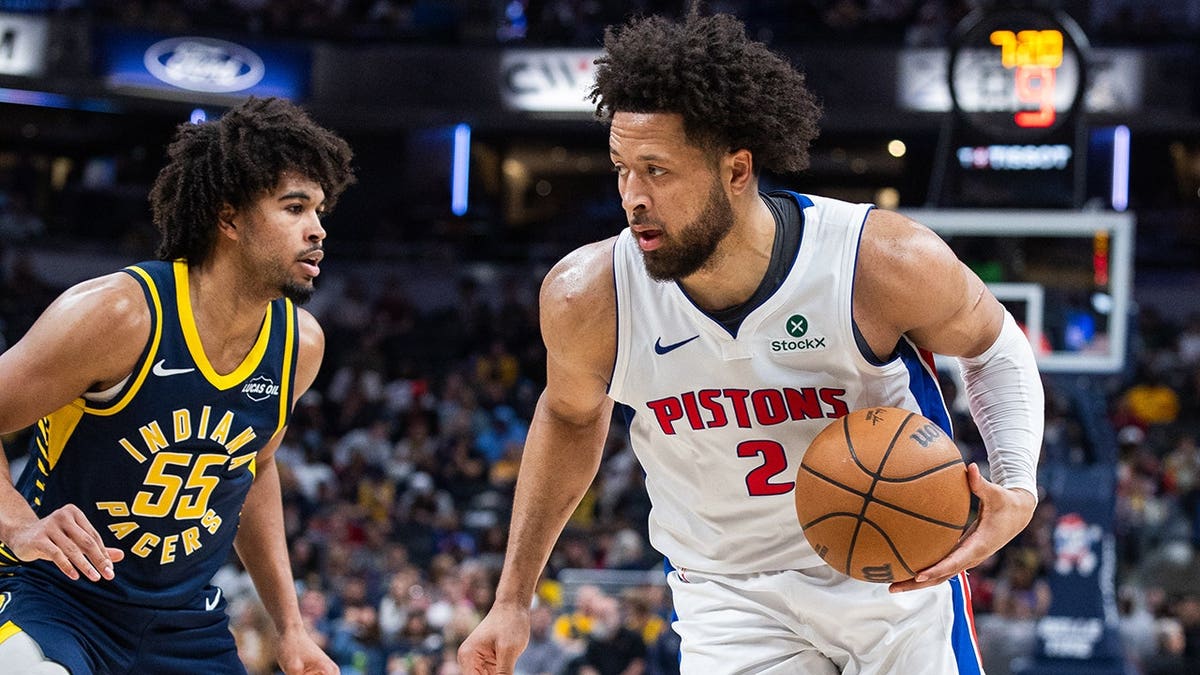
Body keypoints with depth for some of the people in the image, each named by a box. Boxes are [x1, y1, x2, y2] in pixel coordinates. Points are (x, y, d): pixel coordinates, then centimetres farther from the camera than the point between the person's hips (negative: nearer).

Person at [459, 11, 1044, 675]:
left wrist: (1017, 488, -21)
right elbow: (570, 414, 4)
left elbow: (994, 346, -3)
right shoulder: (587, 298, -19)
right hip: (729, 590, 0)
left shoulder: (885, 263, -25)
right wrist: (512, 601, 8)